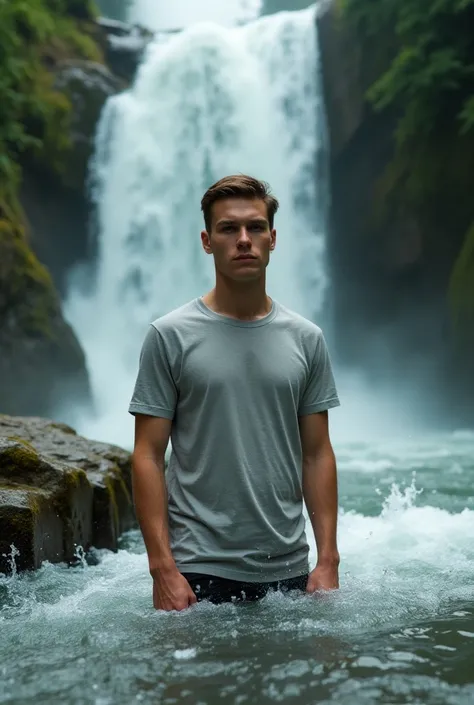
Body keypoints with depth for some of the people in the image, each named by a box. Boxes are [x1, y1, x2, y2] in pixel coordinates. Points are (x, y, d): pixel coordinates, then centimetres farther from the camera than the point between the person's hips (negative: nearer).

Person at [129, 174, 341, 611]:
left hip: (287, 570, 3)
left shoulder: (306, 339, 5)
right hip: (200, 571, -3)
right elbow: (148, 456, -6)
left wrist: (328, 561, 0)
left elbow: (317, 454, 6)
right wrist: (162, 569, -13)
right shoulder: (171, 336, -5)